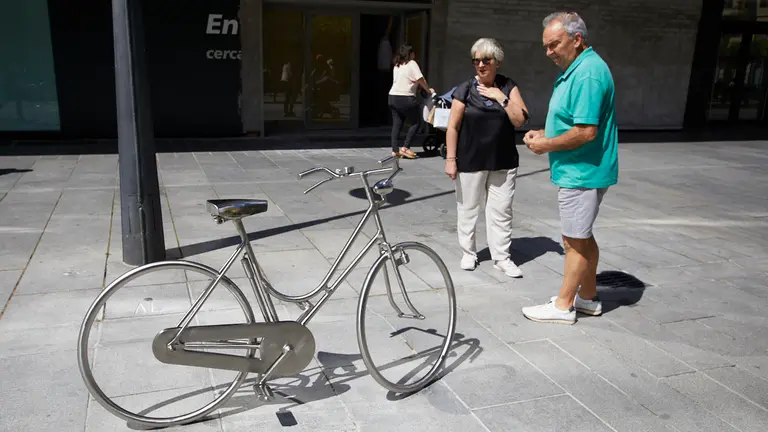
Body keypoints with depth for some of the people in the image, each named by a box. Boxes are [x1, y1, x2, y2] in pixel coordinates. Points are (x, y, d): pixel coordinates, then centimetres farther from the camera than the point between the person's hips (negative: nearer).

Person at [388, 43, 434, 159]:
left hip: (393, 97, 8)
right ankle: (405, 147, -2)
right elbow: (421, 79, -9)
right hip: (405, 99, -7)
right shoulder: (411, 63, -4)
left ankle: (395, 150, 3)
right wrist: (428, 90, 4)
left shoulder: (397, 65, 18)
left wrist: (418, 86, 16)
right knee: (416, 122, 4)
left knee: (397, 124, 8)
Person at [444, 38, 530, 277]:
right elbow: (453, 127, -4)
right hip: (470, 162, -2)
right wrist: (450, 159, -9)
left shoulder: (508, 87, 4)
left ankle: (501, 257, 16)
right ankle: (468, 253, 25)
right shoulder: (465, 89, -3)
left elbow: (520, 120, -4)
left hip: (503, 162, 2)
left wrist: (501, 98, -12)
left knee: (501, 211, 5)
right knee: (468, 209, 8)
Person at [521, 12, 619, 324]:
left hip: (582, 173, -10)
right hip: (579, 171, 10)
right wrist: (543, 134, 6)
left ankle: (563, 306, 13)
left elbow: (586, 131, -27)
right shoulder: (574, 69, 12)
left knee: (575, 240, 1)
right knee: (582, 236, 18)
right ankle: (588, 297, 31)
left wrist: (547, 144, -16)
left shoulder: (588, 73, -21)